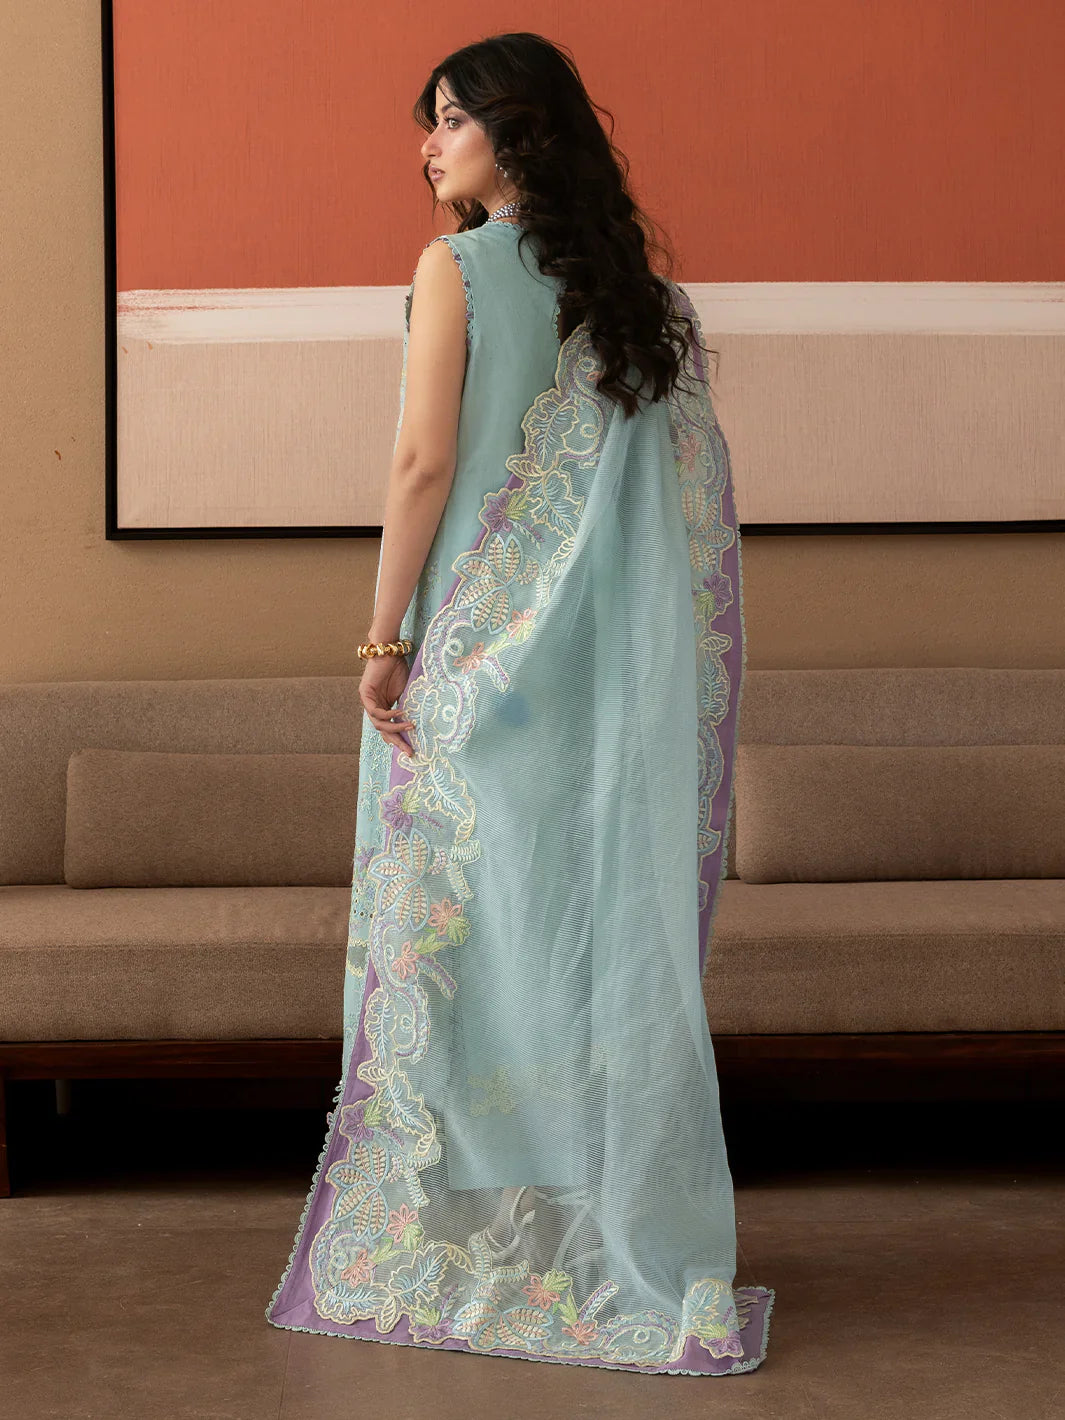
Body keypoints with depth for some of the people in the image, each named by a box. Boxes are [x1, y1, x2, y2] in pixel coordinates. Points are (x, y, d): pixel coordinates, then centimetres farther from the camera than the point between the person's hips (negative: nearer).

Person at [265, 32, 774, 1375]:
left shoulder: (458, 269, -6)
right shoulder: (644, 294, 10)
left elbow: (426, 463, -12)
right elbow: (701, 486, 9)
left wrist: (384, 637, -7)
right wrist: (674, 660, 14)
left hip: (479, 653, -5)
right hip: (617, 661, 5)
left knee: (456, 924, 3)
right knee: (608, 928, 9)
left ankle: (448, 1237, 10)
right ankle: (622, 1228, 16)